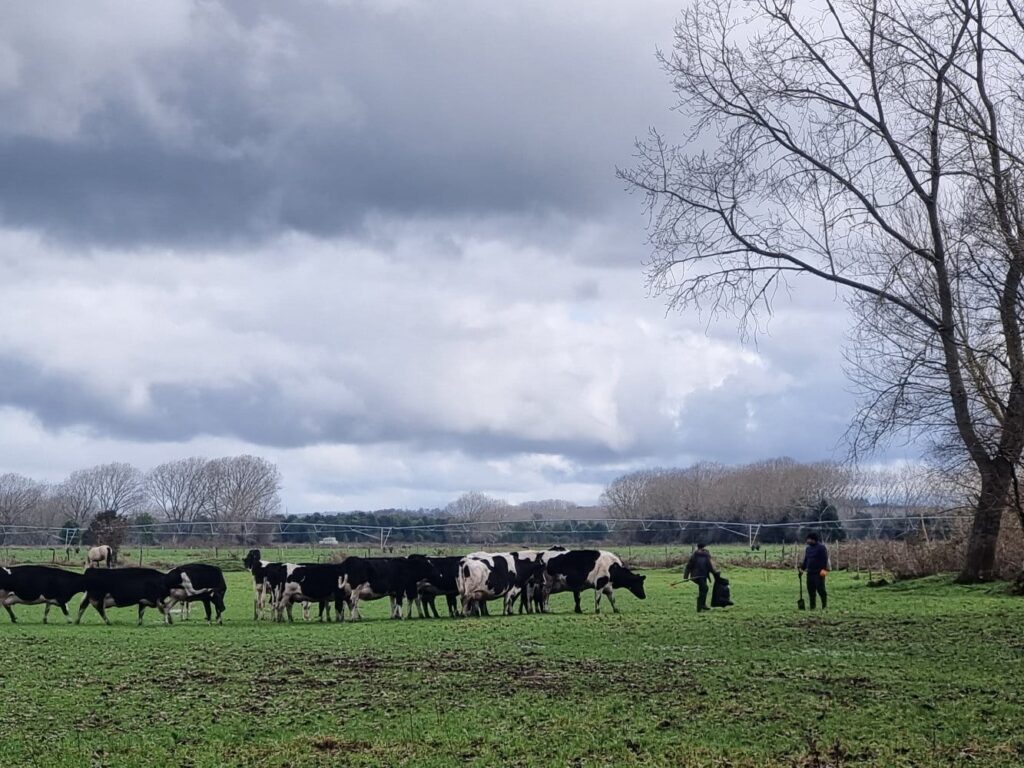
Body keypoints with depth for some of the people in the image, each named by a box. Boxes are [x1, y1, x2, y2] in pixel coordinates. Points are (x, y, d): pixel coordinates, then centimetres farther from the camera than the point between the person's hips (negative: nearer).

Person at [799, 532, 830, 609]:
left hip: (819, 573, -7)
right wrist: (802, 568, 12)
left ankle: (824, 605, 2)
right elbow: (805, 560, 23)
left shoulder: (821, 547, -7)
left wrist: (824, 569, -22)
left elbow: (825, 559, -13)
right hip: (810, 573, 7)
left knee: (820, 589, -8)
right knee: (810, 590, 4)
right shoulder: (808, 548, 18)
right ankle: (812, 606, 10)